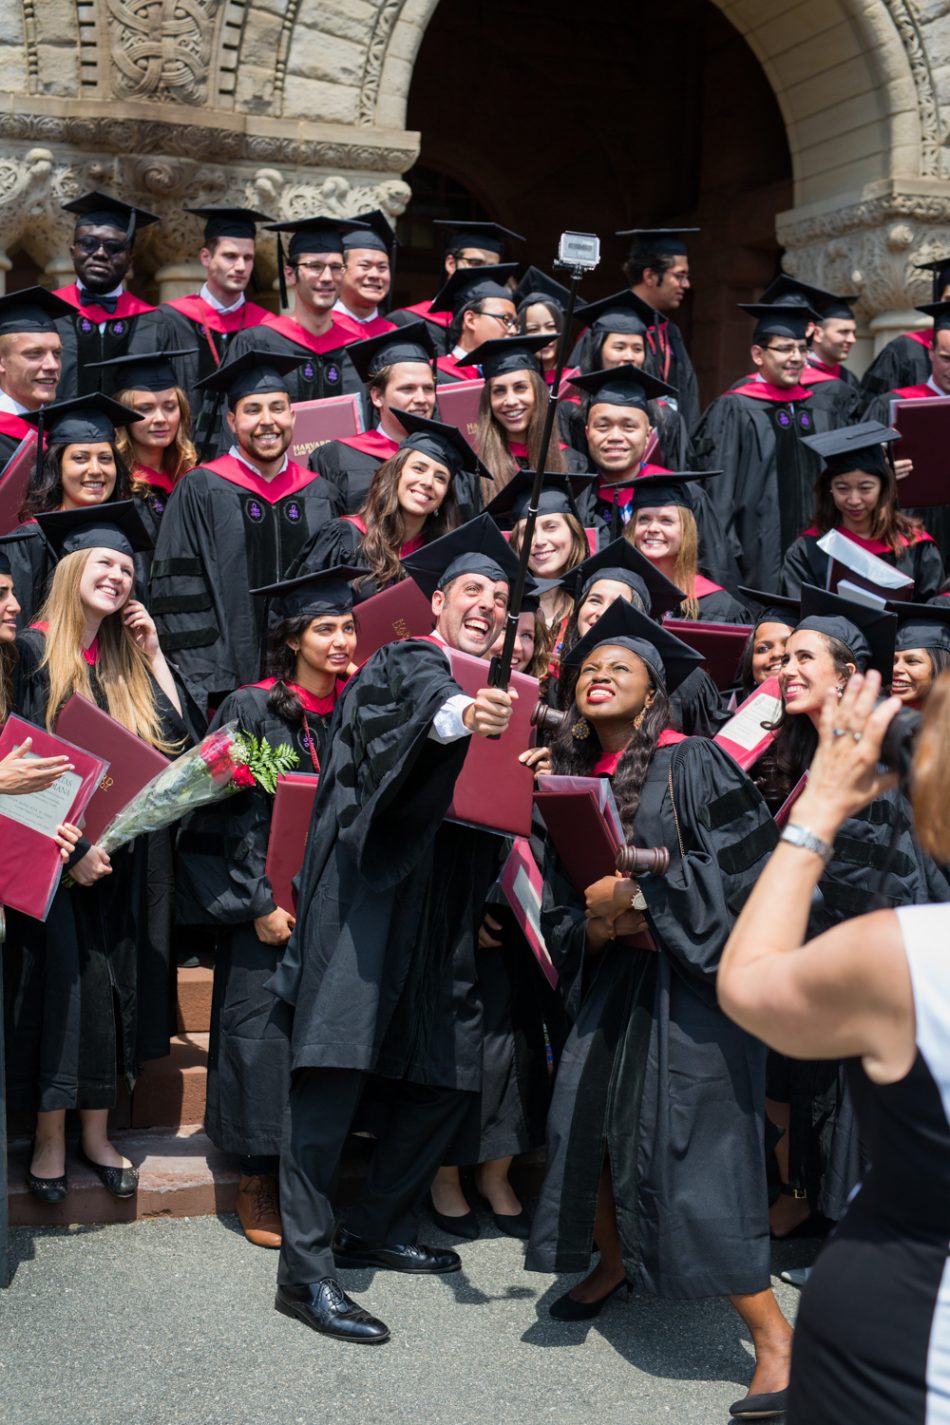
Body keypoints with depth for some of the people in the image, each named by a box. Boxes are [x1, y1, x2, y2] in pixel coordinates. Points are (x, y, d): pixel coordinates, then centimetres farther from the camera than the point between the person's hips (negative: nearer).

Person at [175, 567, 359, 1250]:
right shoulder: (252, 709, -8)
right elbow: (237, 815, -10)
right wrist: (261, 903, -15)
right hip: (267, 897, -4)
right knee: (262, 1027, -2)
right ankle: (257, 1181, 11)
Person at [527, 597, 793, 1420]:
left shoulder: (692, 765, -8)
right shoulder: (572, 780, 10)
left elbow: (745, 862, -16)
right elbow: (561, 905, 11)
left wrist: (641, 900, -19)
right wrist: (599, 922, -11)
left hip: (692, 982, -6)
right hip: (613, 983, 6)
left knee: (692, 1153, -11)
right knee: (586, 1123, 5)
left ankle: (774, 1340, -1)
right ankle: (613, 1264, 36)